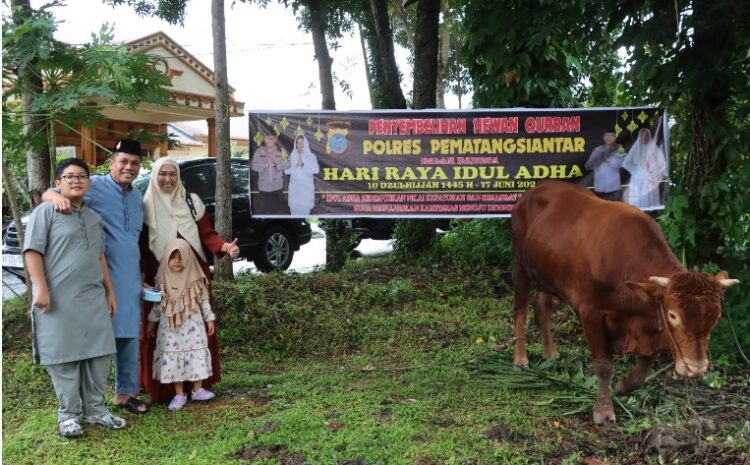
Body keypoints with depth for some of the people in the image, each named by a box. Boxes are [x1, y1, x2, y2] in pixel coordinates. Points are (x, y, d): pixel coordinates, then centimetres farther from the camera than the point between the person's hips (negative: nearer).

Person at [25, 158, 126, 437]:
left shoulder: (94, 218, 17)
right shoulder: (46, 211, -3)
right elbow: (32, 251, -8)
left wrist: (110, 291, 19)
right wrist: (41, 289, -15)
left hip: (94, 298, 6)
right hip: (59, 298, -6)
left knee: (99, 354, 7)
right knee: (65, 356, 0)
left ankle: (95, 409, 20)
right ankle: (68, 414, 12)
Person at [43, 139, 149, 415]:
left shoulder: (137, 196, 14)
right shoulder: (95, 187, -7)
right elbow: (47, 193, -12)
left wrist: (142, 273, 23)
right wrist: (56, 196, -36)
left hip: (130, 277, 6)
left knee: (129, 336, 11)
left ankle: (125, 393, 23)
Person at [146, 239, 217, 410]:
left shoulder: (195, 279, -5)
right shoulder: (163, 280, -1)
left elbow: (204, 301, 2)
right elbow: (157, 303, 9)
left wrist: (209, 319, 3)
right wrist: (152, 321, 14)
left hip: (192, 324, -1)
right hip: (170, 326, 1)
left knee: (195, 353, 1)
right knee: (173, 356, 3)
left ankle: (198, 390, 17)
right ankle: (179, 395, 12)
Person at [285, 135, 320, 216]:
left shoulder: (311, 156, 1)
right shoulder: (292, 156, 5)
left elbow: (316, 170, -13)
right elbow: (286, 170, -2)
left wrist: (303, 164, -16)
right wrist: (296, 165, -14)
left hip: (306, 187, -2)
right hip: (295, 187, 2)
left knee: (305, 208, -3)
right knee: (295, 207, 2)